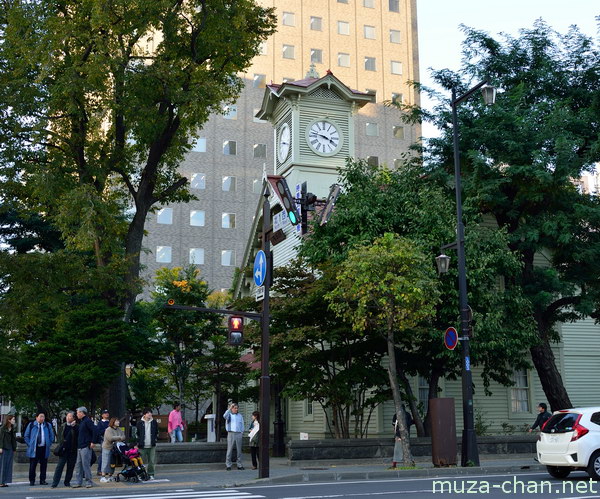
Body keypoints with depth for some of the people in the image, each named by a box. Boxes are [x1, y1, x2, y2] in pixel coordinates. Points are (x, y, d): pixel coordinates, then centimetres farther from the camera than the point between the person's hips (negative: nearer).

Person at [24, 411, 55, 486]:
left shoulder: (48, 426, 11)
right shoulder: (31, 425, 6)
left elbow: (52, 436, 15)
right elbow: (26, 436, 9)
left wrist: (49, 444, 4)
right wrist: (29, 444, -1)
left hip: (44, 449, 2)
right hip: (34, 449, -2)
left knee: (43, 465, 2)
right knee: (32, 465, -3)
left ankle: (42, 480, 9)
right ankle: (32, 481, 6)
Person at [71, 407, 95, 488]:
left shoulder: (87, 421, -10)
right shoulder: (81, 421, 19)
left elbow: (94, 431, -19)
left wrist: (92, 442, -21)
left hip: (86, 447, -10)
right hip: (80, 446, 10)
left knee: (86, 464, -7)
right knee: (78, 465, 9)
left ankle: (89, 482, -1)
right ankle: (78, 482, 13)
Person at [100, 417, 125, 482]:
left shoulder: (119, 430, 11)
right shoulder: (108, 430, -11)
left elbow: (123, 437, 6)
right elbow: (110, 438, -24)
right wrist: (119, 437, -14)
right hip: (107, 448, -7)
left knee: (112, 463, 8)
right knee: (106, 462, -6)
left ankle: (109, 476, 15)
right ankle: (103, 477, -3)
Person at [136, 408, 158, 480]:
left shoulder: (154, 422, 6)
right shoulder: (140, 423, 0)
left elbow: (157, 432, 17)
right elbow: (136, 433, 6)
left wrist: (155, 439, 8)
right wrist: (138, 442, 2)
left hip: (152, 446, 2)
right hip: (142, 446, -2)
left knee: (152, 461, 0)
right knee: (143, 461, 2)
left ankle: (151, 474, 10)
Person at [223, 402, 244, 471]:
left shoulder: (240, 416, 15)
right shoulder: (229, 415, 4)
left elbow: (242, 425, 16)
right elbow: (225, 416, -20)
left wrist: (242, 432, 2)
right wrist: (229, 408, -24)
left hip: (238, 434, 3)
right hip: (231, 434, -3)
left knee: (239, 450, 4)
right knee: (229, 450, -5)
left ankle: (239, 465, 9)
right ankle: (228, 465, 0)